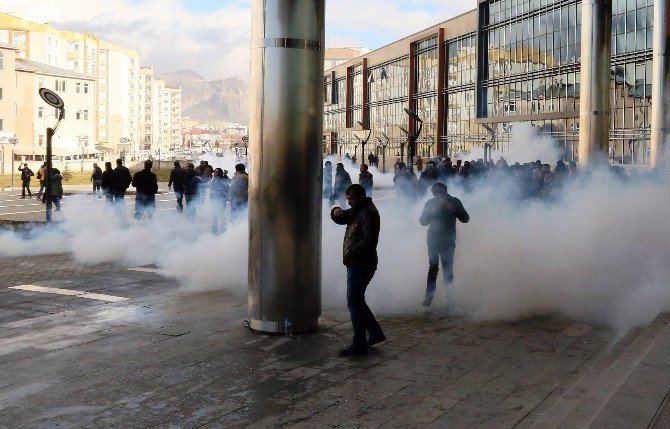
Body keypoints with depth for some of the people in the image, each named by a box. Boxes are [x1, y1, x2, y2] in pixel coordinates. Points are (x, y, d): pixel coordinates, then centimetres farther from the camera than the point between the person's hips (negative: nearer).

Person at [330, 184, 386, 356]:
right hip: (356, 264, 10)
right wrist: (337, 212, -2)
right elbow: (341, 219, 21)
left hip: (361, 265, -10)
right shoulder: (356, 211, 16)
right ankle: (376, 332, 26)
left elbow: (369, 240, -25)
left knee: (354, 302, -7)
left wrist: (351, 253, -29)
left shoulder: (369, 213, -16)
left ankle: (359, 345, -2)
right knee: (357, 301, 17)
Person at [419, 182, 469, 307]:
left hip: (449, 240, -1)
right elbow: (423, 221, 2)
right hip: (433, 240, 1)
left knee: (448, 269, -2)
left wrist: (454, 210, -18)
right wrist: (431, 212, -16)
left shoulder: (454, 202, 0)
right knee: (433, 268, -4)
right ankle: (429, 296, -1)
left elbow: (465, 219, -2)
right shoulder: (430, 203, 2)